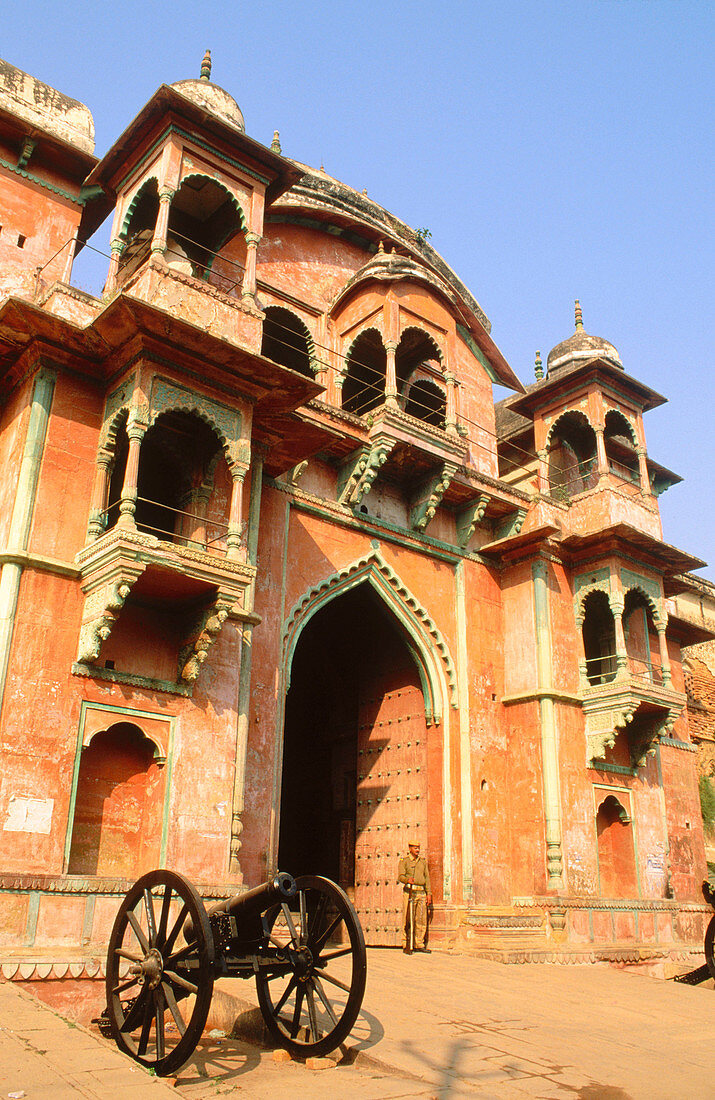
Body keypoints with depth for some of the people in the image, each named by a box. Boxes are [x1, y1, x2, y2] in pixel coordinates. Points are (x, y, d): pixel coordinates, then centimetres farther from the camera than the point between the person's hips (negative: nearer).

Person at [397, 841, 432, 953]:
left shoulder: (423, 861, 16)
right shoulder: (404, 861, 3)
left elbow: (427, 877, 16)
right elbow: (400, 876, -9)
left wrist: (429, 893, 8)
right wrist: (408, 880, -30)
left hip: (421, 893, 4)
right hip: (409, 892, -4)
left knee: (422, 920, 3)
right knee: (408, 920, -5)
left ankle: (419, 944, 12)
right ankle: (406, 945, 1)